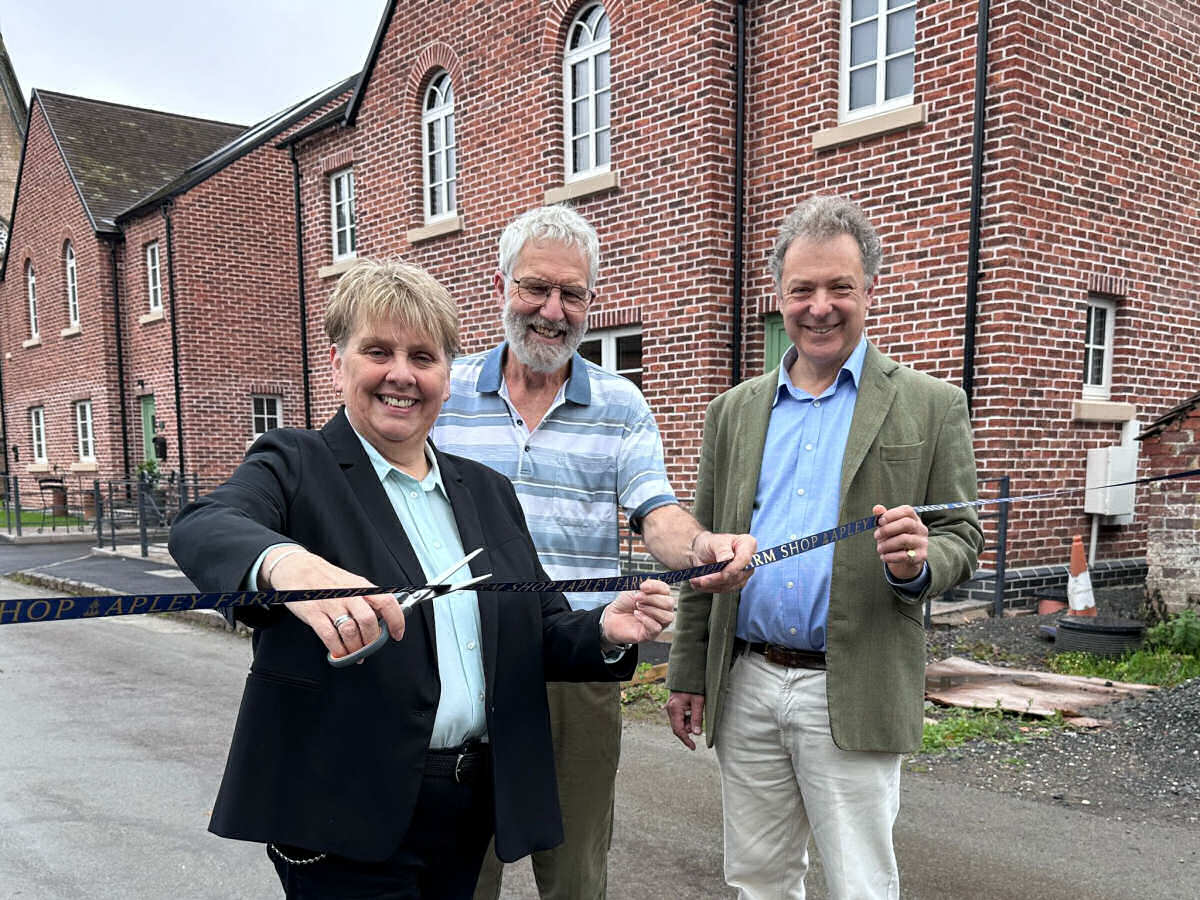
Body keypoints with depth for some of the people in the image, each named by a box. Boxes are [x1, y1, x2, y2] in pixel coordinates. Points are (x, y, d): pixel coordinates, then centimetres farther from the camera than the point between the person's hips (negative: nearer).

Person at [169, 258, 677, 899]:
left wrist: (605, 630, -12)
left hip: (475, 811, 5)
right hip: (344, 818, -4)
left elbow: (538, 634, 9)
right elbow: (202, 530, -25)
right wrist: (284, 563, -47)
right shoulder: (296, 467, -5)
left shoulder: (488, 491, 10)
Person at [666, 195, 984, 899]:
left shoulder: (932, 407, -1)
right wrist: (688, 673, 9)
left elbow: (962, 539, 0)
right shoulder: (735, 409, 9)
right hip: (745, 685, 4)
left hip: (851, 695, -3)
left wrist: (918, 562, -23)